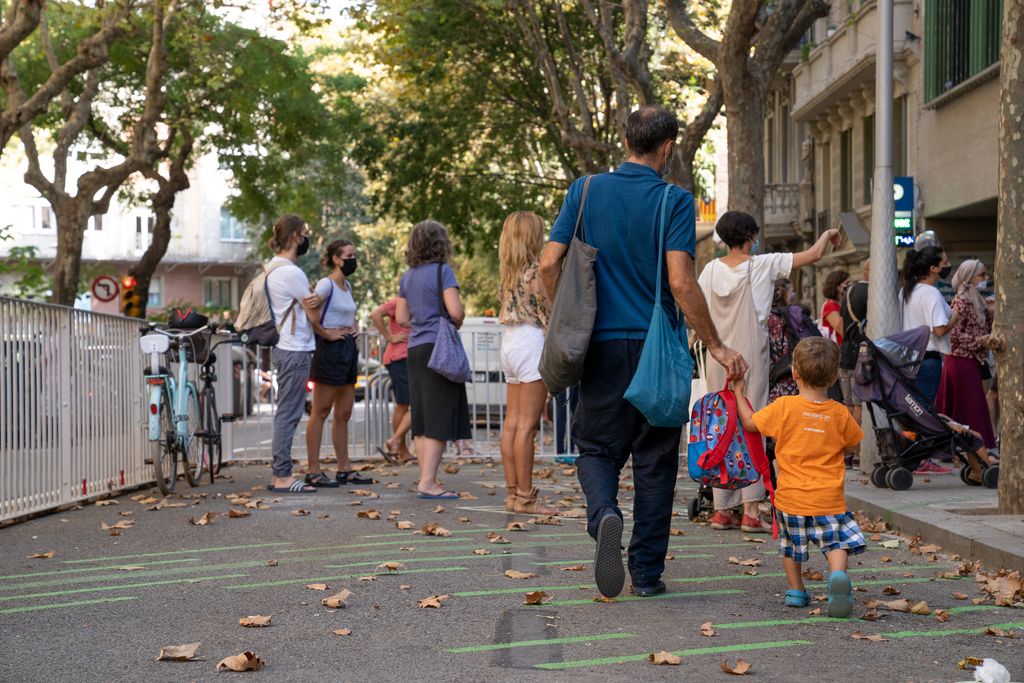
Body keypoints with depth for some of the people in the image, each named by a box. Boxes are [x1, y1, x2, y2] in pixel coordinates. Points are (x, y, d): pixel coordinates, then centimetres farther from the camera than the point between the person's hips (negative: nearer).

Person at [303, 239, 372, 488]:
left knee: (344, 414, 11)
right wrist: (325, 334, -19)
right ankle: (313, 470, -2)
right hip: (330, 349, -9)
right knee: (321, 412, -5)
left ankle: (344, 469, 17)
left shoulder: (347, 286, 15)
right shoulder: (326, 284, -12)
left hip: (348, 350, 9)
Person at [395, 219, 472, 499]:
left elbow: (401, 318, 16)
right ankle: (428, 481, -11)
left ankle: (427, 480, 11)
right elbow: (455, 311, -15)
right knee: (440, 420, -7)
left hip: (415, 349, 8)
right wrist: (456, 325, 4)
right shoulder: (442, 271, -8)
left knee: (422, 419, 8)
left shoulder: (407, 277, 14)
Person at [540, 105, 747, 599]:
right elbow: (681, 283, -15)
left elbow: (549, 264, -1)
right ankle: (647, 572, 12)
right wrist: (716, 346, -7)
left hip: (602, 344, 2)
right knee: (655, 460, 9)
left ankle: (604, 513, -19)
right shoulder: (674, 201, -6)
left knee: (597, 448, 12)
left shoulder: (586, 190, 3)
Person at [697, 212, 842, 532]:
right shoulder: (763, 265, -5)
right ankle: (751, 510, -6)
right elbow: (813, 255, 0)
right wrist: (828, 235, 19)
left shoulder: (711, 270, 4)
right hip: (751, 358, -4)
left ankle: (722, 510, 9)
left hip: (719, 359, 4)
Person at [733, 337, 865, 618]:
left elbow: (750, 422, 1)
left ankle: (796, 590, 24)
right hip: (829, 498, 0)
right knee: (837, 540, 5)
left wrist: (738, 392, 13)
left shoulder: (784, 407, -10)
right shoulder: (840, 414, -3)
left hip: (791, 497, 0)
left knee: (790, 543, 20)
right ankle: (838, 575, -23)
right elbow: (853, 442, 14)